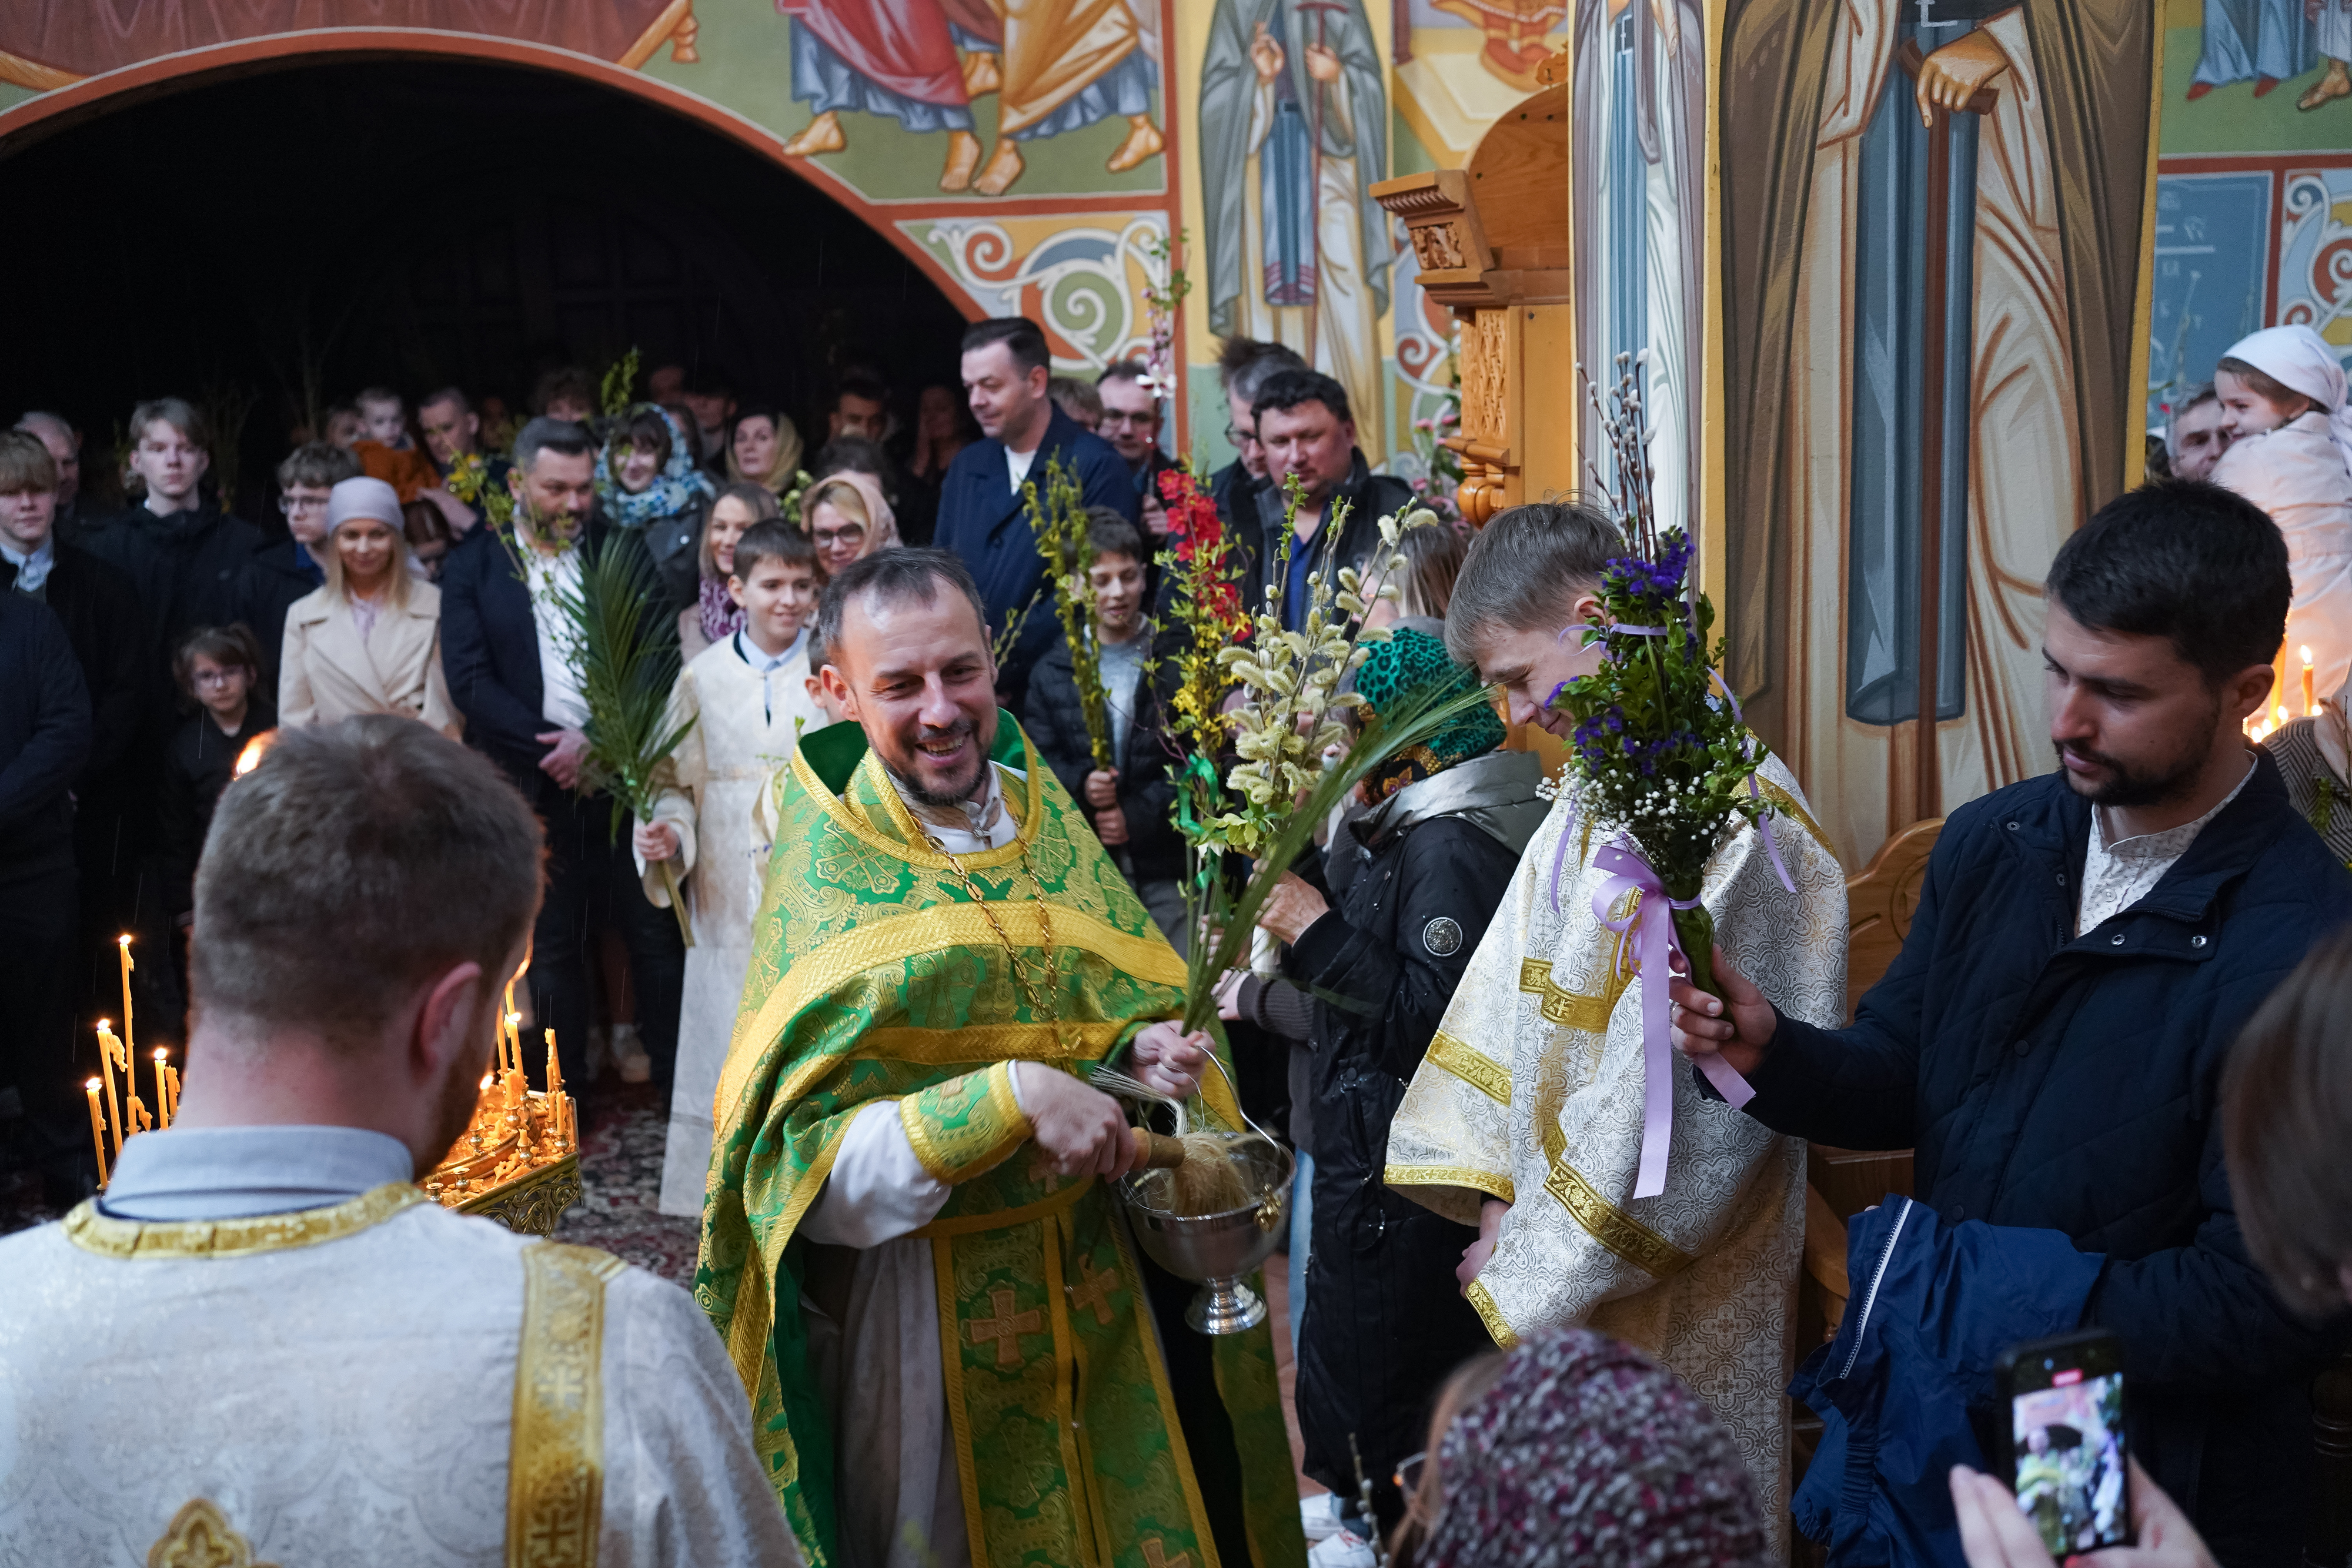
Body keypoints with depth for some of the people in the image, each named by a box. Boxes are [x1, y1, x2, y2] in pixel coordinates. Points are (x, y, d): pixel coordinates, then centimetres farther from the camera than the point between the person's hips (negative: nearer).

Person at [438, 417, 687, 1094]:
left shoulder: (621, 551, 6)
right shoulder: (472, 568, 3)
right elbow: (470, 681, -5)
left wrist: (597, 739, -12)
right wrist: (551, 746, -13)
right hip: (534, 784, 0)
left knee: (657, 931, 2)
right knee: (552, 945, 8)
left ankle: (676, 1083, 13)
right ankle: (563, 1090, 19)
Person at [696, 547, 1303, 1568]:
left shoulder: (1042, 818, -2)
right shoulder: (823, 879, -16)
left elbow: (1120, 1005, 9)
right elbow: (803, 1174, -21)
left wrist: (1144, 1053, -14)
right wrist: (1010, 1096, -31)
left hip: (1094, 1279, 5)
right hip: (923, 1306, -4)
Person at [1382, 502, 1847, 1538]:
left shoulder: (1730, 812, -23)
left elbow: (1678, 1095, -23)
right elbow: (1517, 986, 9)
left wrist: (1538, 1258, -15)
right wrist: (1499, 1189, 1)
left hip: (1672, 1291, -8)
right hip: (1568, 1265, 8)